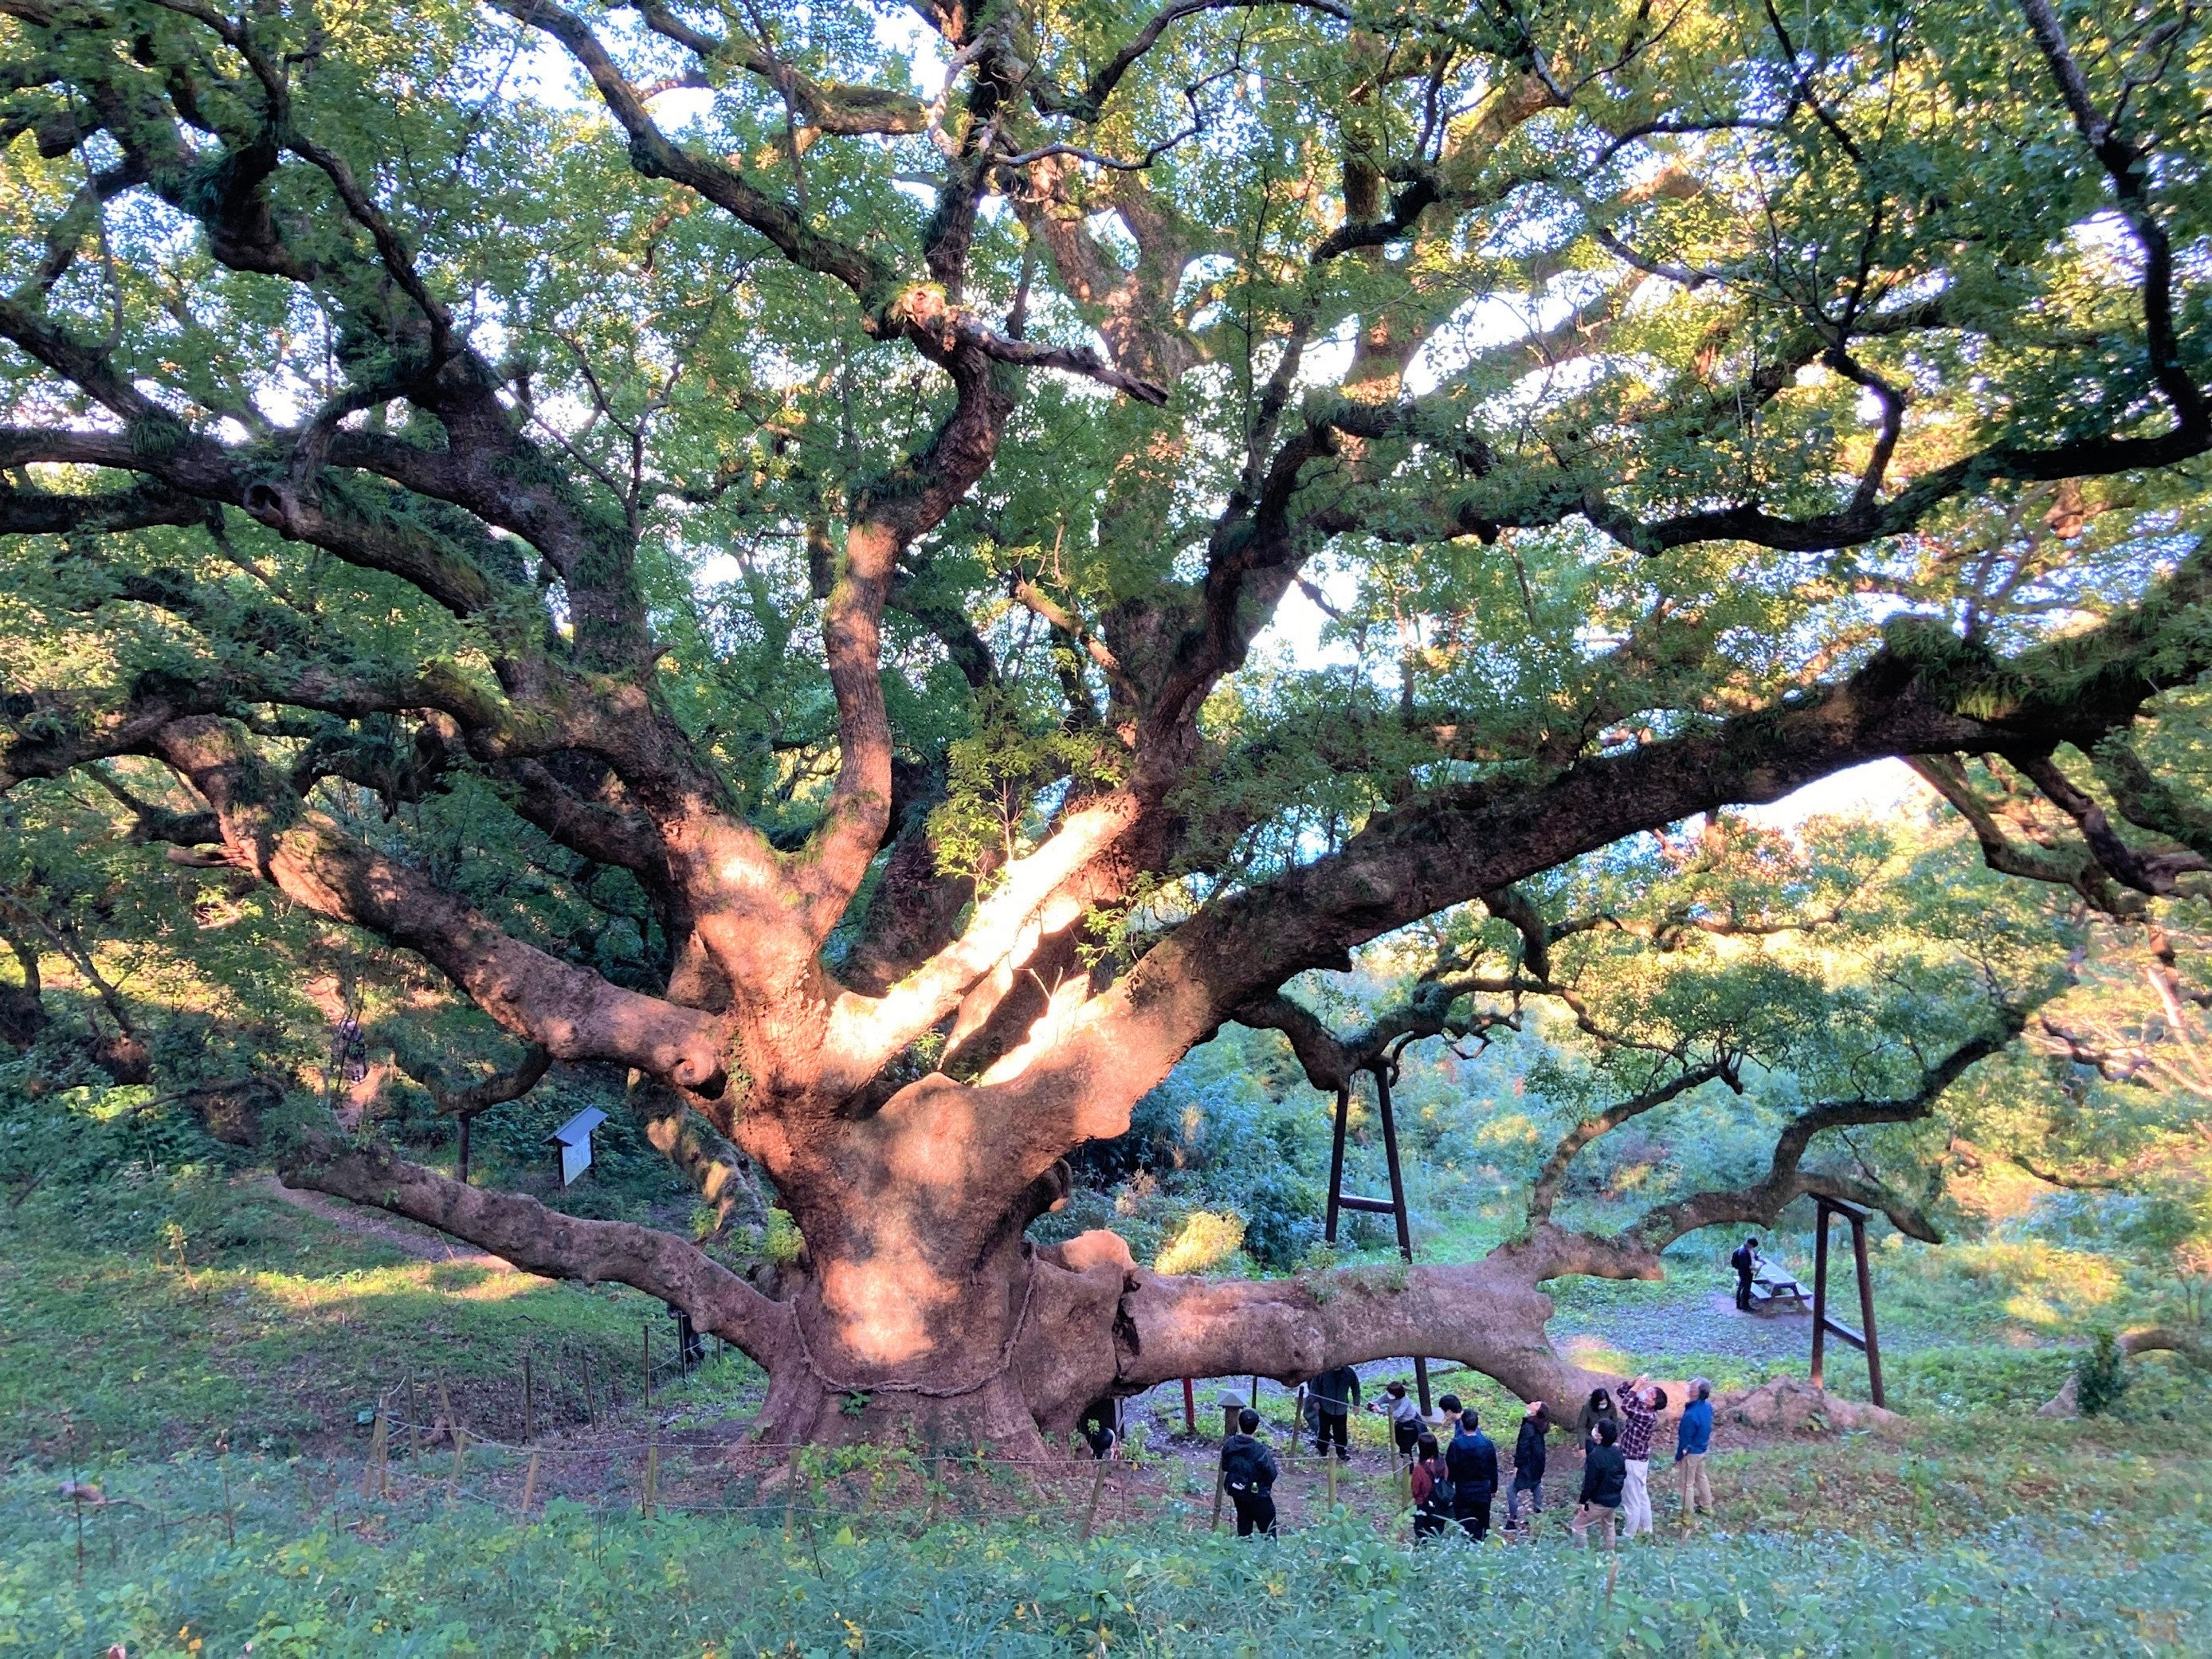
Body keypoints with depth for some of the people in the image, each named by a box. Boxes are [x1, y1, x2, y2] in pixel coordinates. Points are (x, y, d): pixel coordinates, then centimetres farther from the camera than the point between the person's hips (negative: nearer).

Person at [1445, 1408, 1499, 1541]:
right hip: (1483, 1491, 3)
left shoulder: (1456, 1445, -20)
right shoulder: (1487, 1443, -10)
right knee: (1482, 1522, 18)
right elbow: (1493, 1469, 1)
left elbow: (1449, 1469, -12)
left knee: (1465, 1526, 10)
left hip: (1463, 1491, -3)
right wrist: (1493, 1489, 14)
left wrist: (1448, 1489, 2)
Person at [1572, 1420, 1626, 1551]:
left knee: (1578, 1526, 4)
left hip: (1599, 1502, -8)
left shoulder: (1595, 1456, -27)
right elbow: (1623, 1474, 10)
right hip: (1615, 1499, 8)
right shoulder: (1617, 1452, -3)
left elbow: (1590, 1482, -24)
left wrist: (1582, 1502, -13)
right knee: (1608, 1527, 26)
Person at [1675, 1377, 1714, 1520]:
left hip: (1691, 1453, -7)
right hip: (1703, 1449, 7)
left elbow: (1685, 1440, -24)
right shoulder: (1708, 1406, -11)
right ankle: (1708, 1507, 45)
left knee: (1688, 1484, 9)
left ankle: (1687, 1517, 23)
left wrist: (1678, 1457, -9)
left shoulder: (1691, 1415, -36)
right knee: (1701, 1477, 28)